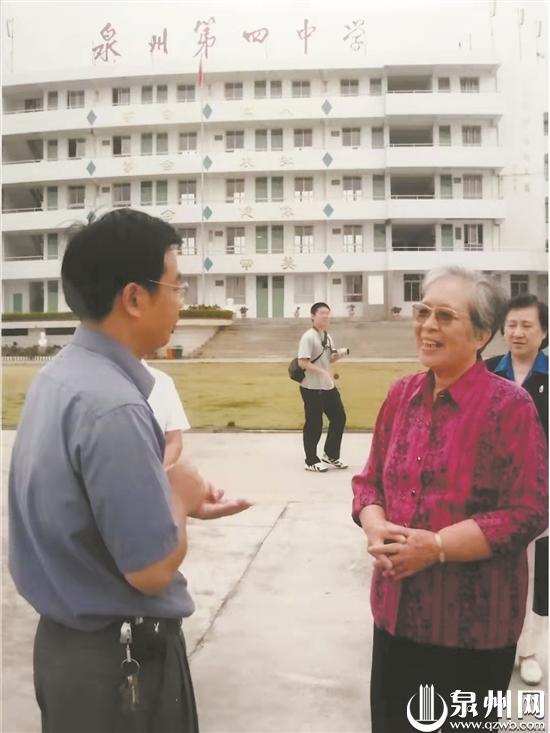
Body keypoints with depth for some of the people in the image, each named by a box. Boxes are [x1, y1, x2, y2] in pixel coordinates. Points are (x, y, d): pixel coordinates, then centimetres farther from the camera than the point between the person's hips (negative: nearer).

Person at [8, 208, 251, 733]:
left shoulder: (59, 375, 0)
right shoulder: (113, 406, -30)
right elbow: (153, 568, -25)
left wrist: (175, 500, 6)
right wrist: (180, 497, -9)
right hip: (121, 658, -8)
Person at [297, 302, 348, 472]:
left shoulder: (327, 336, 11)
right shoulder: (308, 337, -15)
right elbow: (302, 362, -22)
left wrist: (339, 354, 0)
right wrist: (322, 372, -28)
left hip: (328, 386, 9)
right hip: (312, 388, -9)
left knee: (339, 417, 12)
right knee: (314, 424, -1)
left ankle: (330, 455, 27)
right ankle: (311, 462, 13)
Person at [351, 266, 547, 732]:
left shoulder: (509, 406, -15)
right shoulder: (402, 395, 3)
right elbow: (370, 479, 9)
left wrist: (436, 546, -22)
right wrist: (376, 527, -11)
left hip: (473, 621, -5)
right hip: (398, 608, 5)